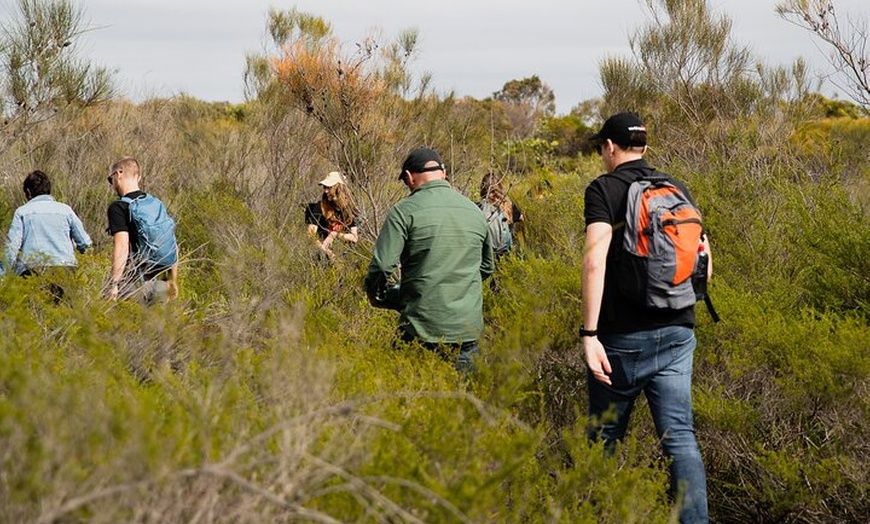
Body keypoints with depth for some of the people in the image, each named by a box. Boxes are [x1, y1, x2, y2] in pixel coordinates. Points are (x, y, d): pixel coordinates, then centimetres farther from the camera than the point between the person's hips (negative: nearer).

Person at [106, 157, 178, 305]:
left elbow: (121, 246, -20)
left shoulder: (118, 207, -8)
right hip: (160, 284, 7)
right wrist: (173, 281, 21)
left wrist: (113, 284, -21)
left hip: (135, 283, -7)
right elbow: (173, 246, 15)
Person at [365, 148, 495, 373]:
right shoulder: (475, 211, 9)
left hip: (422, 331, -4)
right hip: (469, 328, 4)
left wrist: (375, 294, 6)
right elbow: (487, 267, 21)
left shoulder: (405, 211, -7)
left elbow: (382, 265, -13)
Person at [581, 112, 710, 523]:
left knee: (604, 437, 10)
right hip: (677, 333, 4)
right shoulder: (678, 190, 11)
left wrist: (589, 334, -20)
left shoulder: (604, 189, -5)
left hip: (623, 335, -4)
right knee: (679, 435, 0)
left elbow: (595, 261, -18)